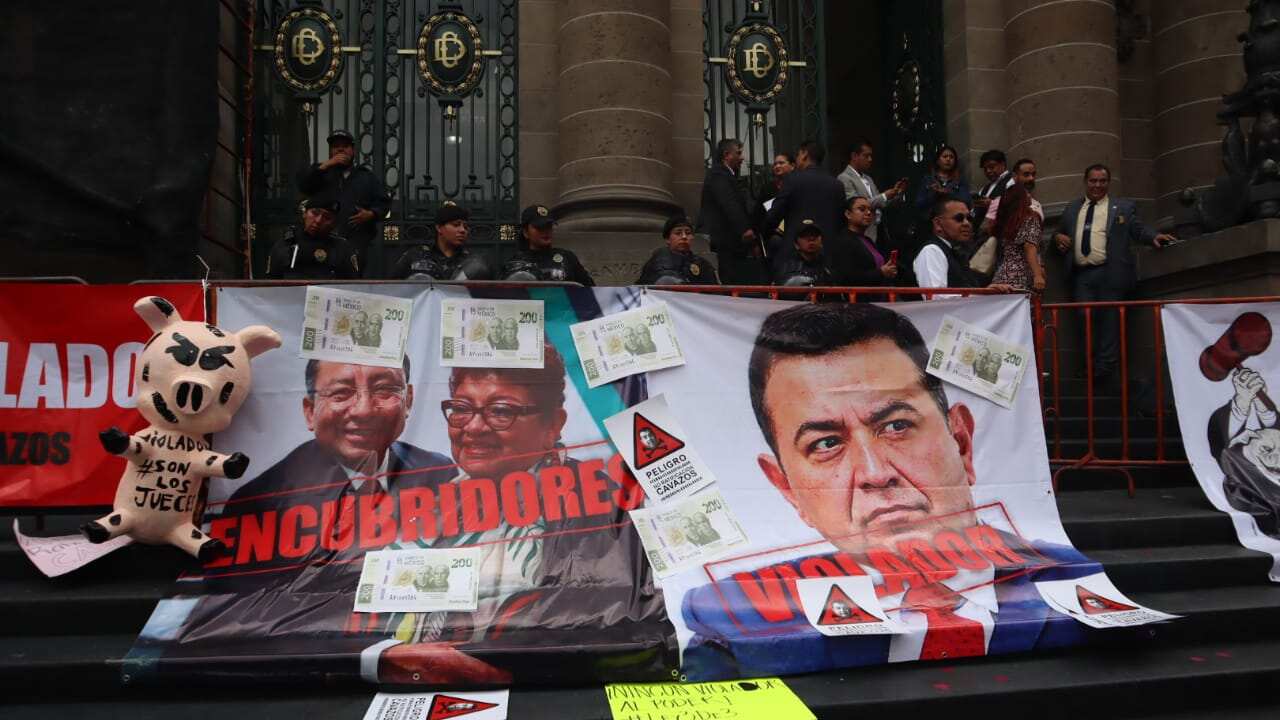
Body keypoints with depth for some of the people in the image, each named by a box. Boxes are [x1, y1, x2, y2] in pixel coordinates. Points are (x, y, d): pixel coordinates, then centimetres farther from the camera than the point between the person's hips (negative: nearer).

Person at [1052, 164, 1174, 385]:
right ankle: (1090, 371, 15)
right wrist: (1058, 237, 2)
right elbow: (1060, 234, 24)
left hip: (1110, 274, -3)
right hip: (1080, 275, 3)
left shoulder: (1123, 207, 10)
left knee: (1110, 322, -2)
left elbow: (1138, 230, 4)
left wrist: (1154, 237, -16)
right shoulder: (1072, 208, 19)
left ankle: (1106, 371, 2)